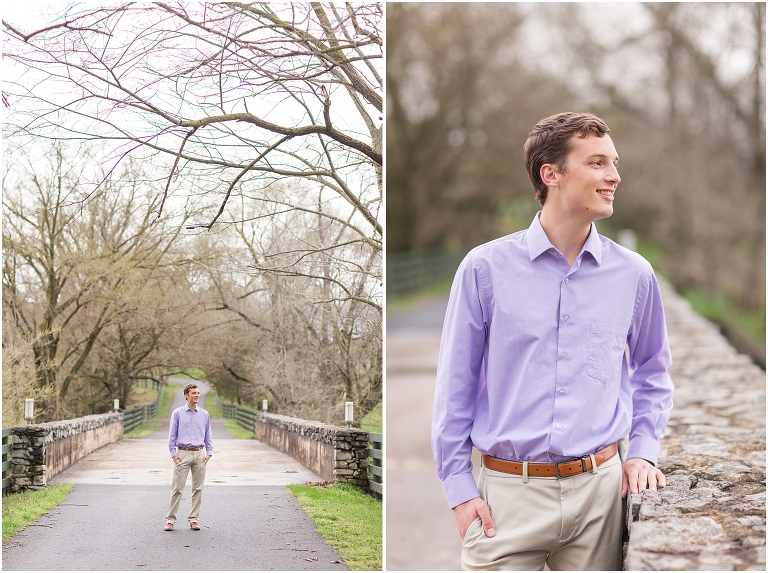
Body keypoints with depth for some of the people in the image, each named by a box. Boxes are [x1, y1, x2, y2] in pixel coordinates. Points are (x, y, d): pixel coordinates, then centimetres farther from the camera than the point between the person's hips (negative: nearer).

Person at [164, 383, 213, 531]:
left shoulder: (204, 414, 9)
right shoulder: (178, 413, 2)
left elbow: (208, 436, 13)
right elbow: (172, 436, 3)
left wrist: (209, 453, 2)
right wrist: (174, 454, -5)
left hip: (199, 454, 3)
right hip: (183, 454, -3)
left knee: (198, 488, 5)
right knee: (177, 488, -4)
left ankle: (194, 519, 12)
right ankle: (170, 519, 2)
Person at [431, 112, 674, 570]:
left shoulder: (634, 274, 5)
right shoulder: (486, 268, -3)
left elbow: (652, 373, 19)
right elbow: (455, 386, 1)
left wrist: (643, 451, 7)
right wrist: (459, 487, -2)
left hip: (599, 488, 2)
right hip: (508, 493, -2)